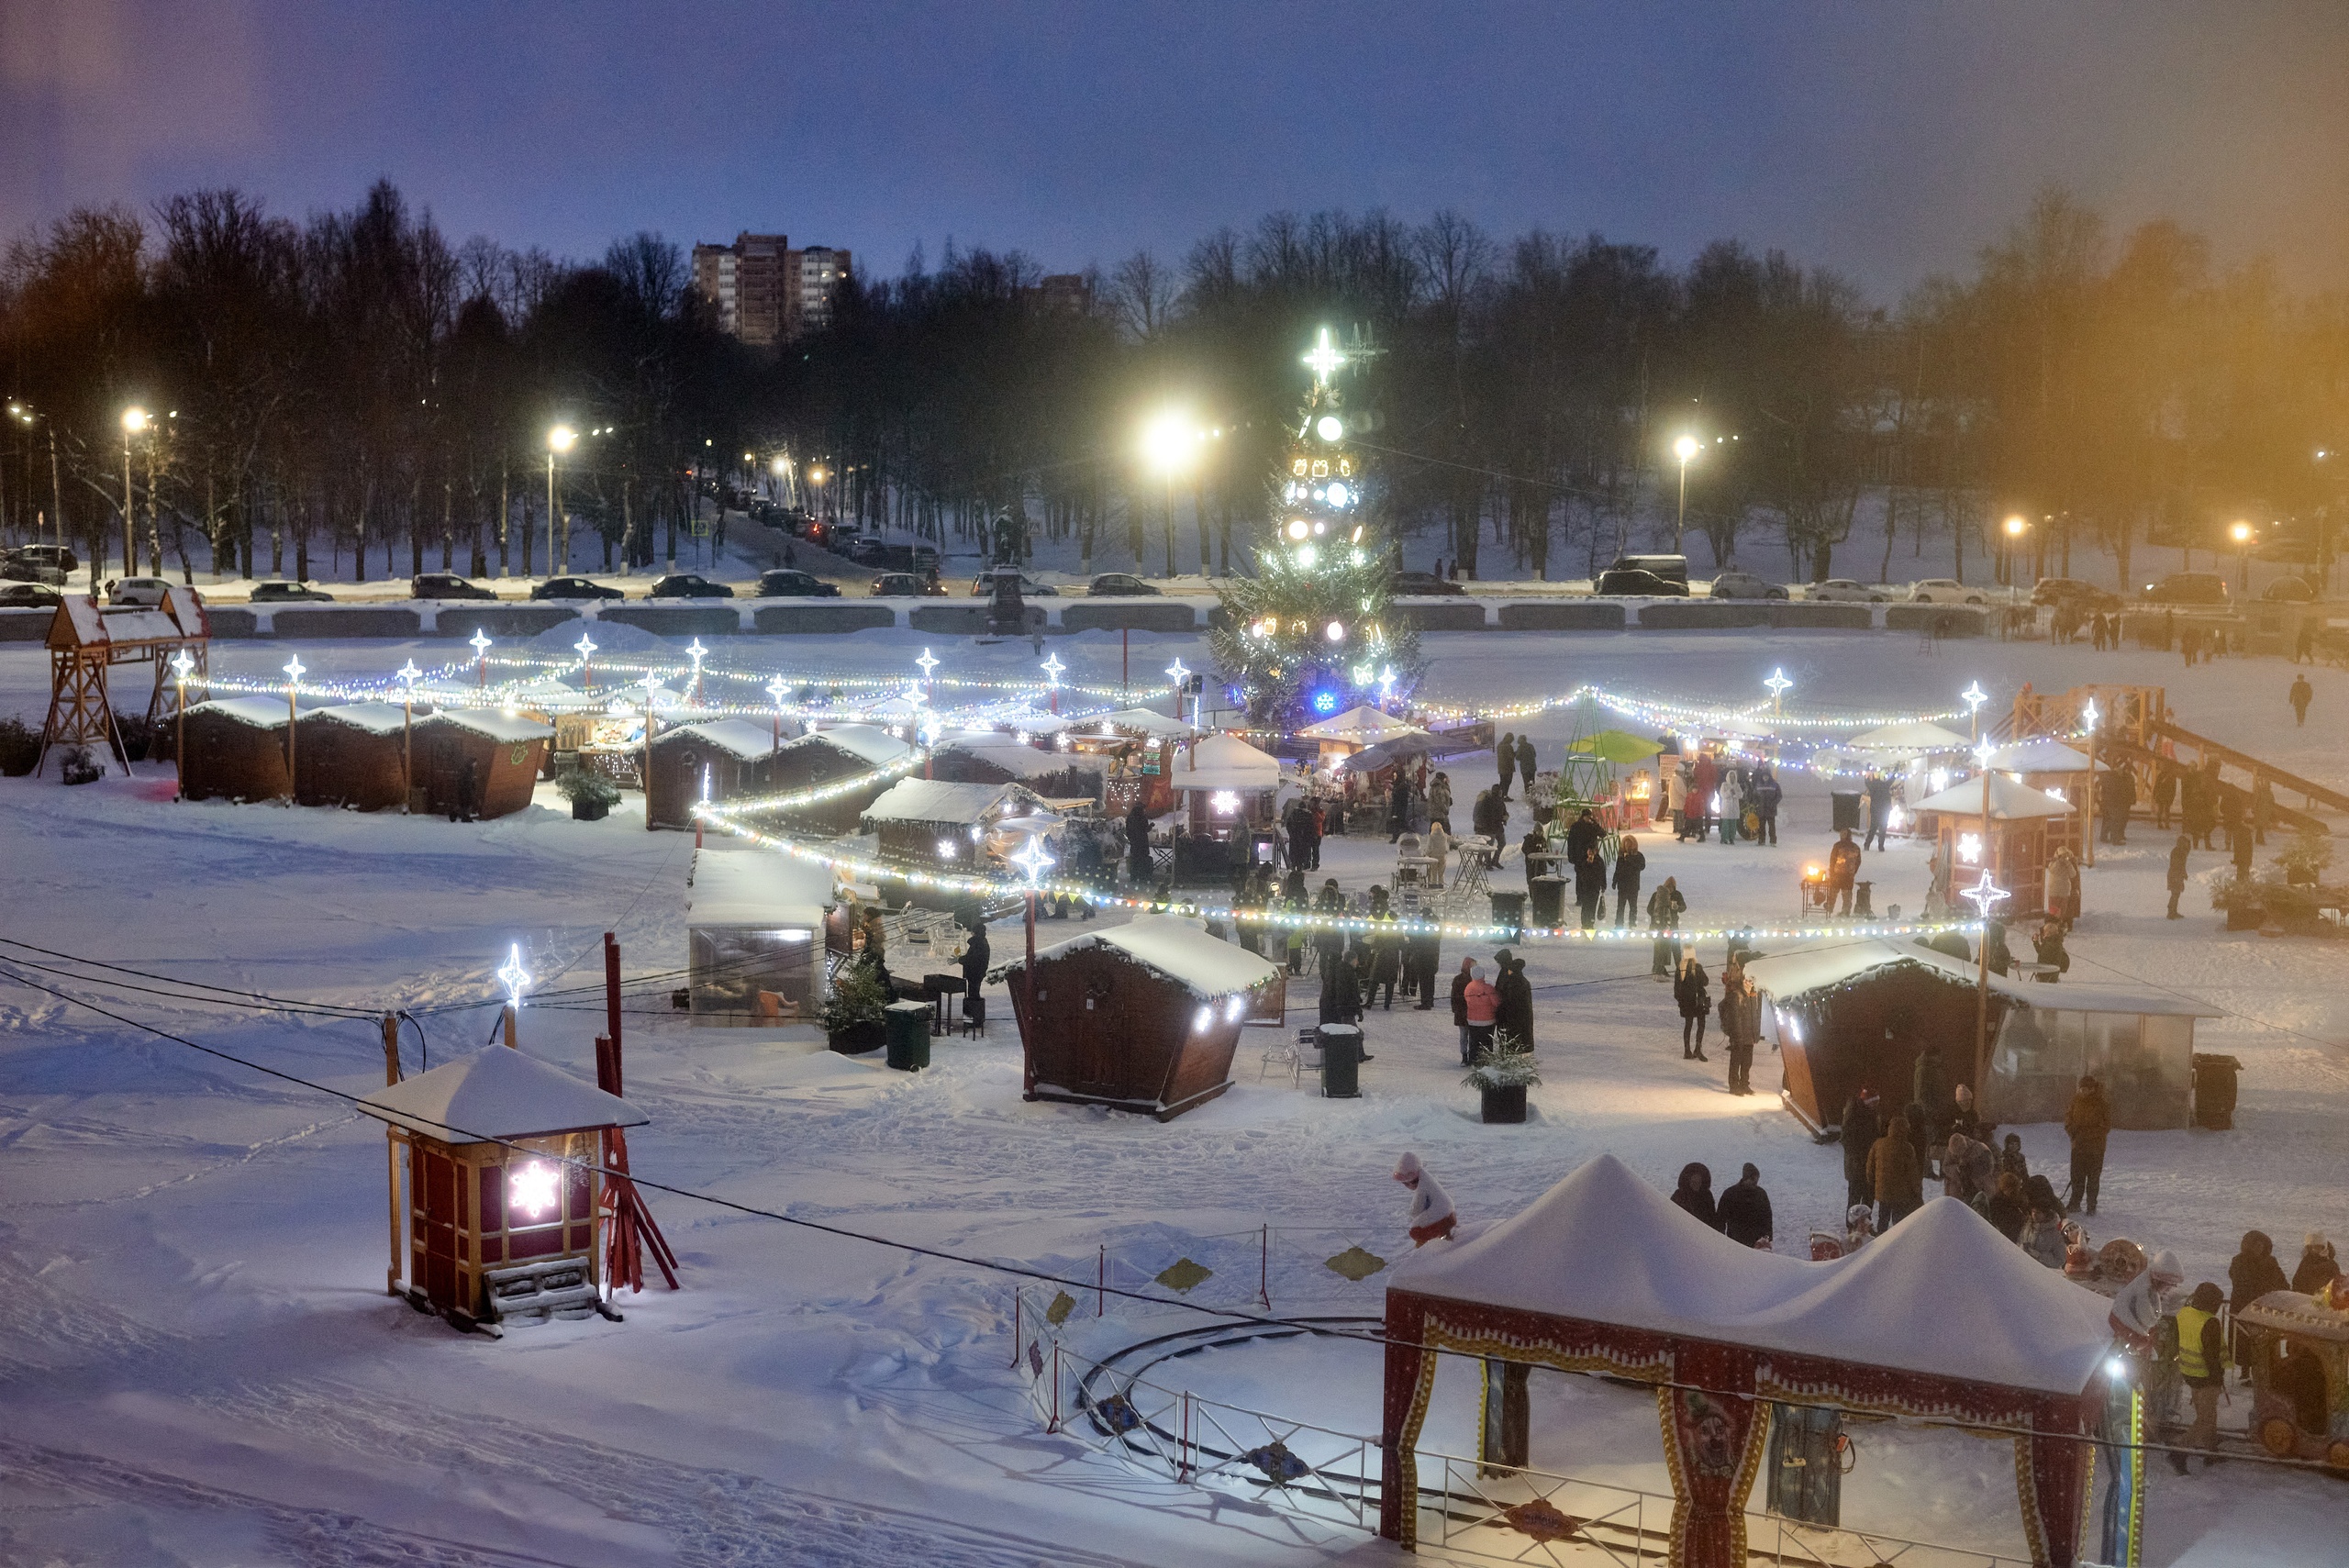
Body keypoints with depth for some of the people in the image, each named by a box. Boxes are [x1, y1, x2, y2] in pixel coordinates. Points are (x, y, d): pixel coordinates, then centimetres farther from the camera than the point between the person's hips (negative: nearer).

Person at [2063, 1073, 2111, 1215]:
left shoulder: (2103, 1104, -9)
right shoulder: (2076, 1100, 3)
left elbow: (2106, 1125, -7)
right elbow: (2068, 1119, 11)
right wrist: (2073, 1133, -4)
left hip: (2096, 1146, -3)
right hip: (2078, 1145, 3)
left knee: (2093, 1177, 2)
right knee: (2077, 1176, 8)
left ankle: (2091, 1206, 10)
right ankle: (2074, 1204, 16)